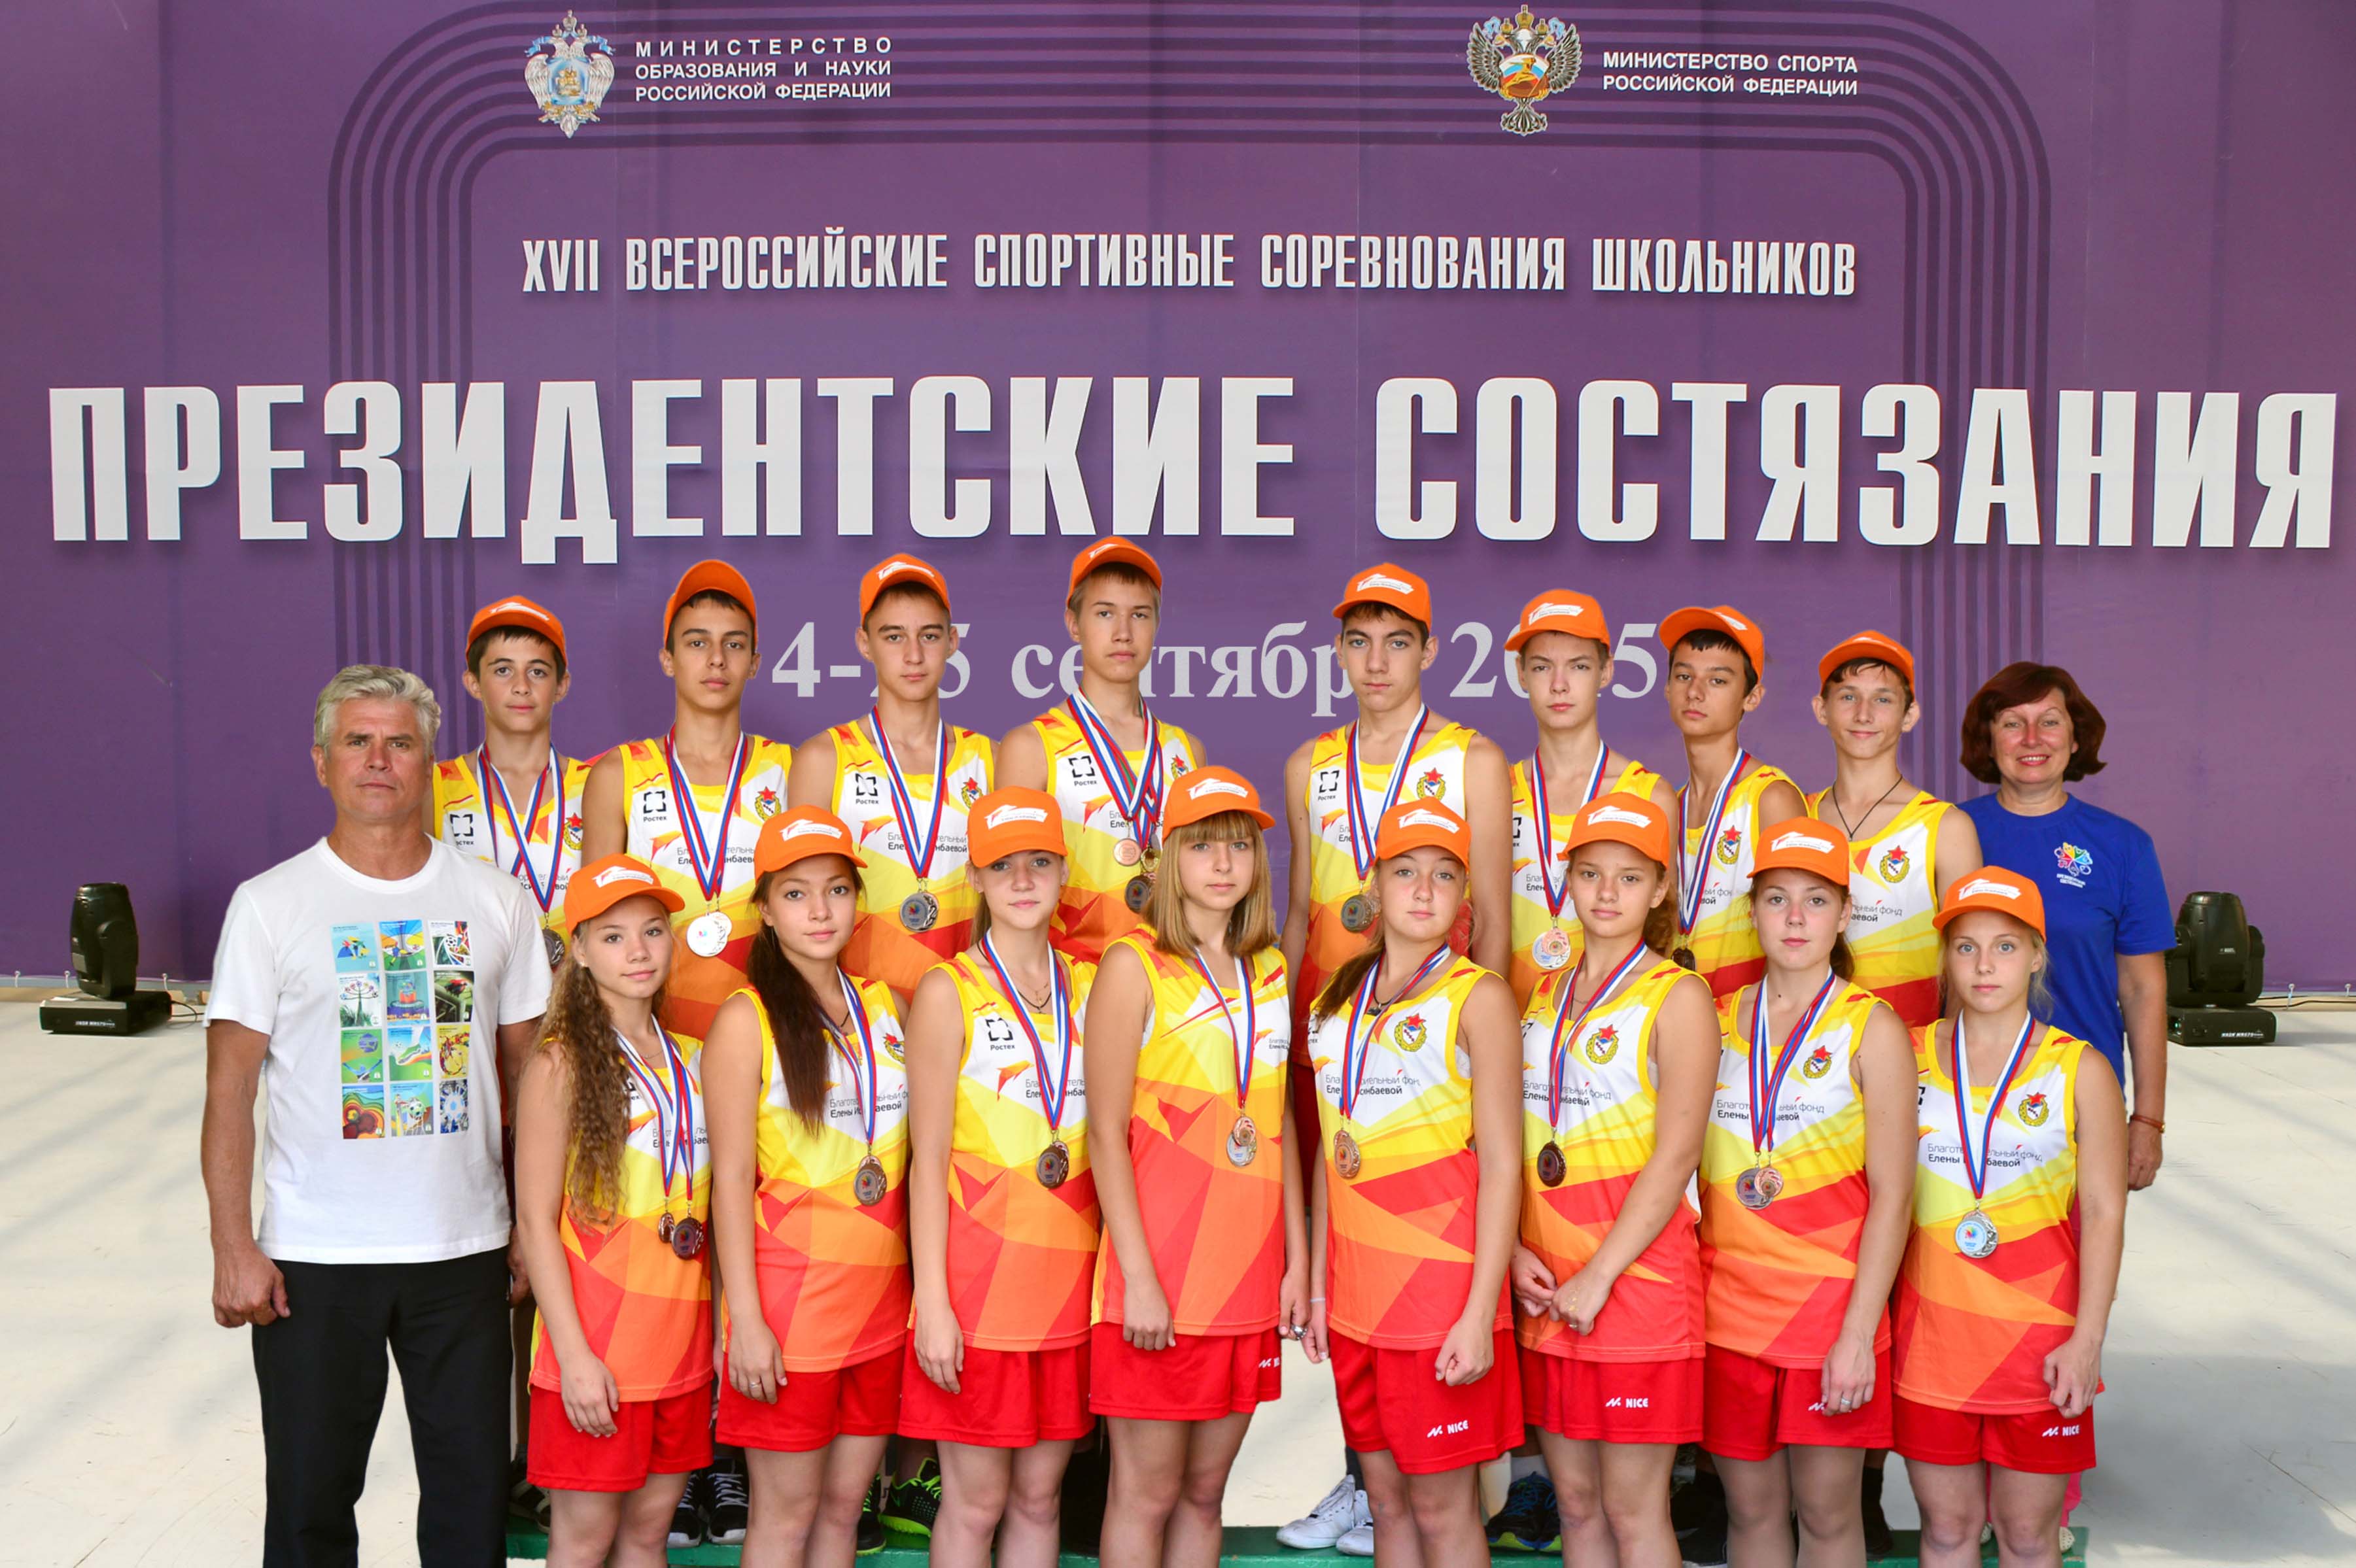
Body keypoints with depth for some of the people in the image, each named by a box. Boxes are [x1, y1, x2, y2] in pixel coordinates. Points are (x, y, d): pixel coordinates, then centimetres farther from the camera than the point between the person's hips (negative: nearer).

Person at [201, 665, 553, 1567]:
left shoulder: (496, 901, 4)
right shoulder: (270, 905, -2)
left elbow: (527, 1072, 8)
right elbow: (229, 1093, -3)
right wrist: (233, 1248, -9)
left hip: (465, 1252, 2)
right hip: (312, 1257, -1)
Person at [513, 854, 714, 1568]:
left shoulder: (689, 1059, 10)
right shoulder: (561, 1063, -8)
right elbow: (535, 1221, -10)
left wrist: (723, 1330, 10)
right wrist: (574, 1356, -15)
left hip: (680, 1341, 5)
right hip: (595, 1350, -5)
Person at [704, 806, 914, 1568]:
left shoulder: (884, 1006, 9)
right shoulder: (746, 1019, -6)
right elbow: (732, 1177, -9)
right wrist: (746, 1321, -13)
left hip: (881, 1301, 5)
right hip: (790, 1303, -5)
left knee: (844, 1506, 13)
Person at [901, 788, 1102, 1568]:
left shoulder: (1087, 988, 10)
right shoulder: (948, 992, -3)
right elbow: (928, 1160, -6)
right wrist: (933, 1302, -10)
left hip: (1068, 1273, 4)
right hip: (979, 1280, -4)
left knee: (1039, 1496, 12)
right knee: (975, 1502, 3)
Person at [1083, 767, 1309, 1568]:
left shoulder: (1269, 971, 12)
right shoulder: (1134, 966, -5)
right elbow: (1107, 1135, -9)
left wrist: (1298, 1259, 10)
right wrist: (1139, 1281, -14)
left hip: (1249, 1274, 5)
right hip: (1161, 1277, -5)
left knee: (1205, 1491, 12)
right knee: (1146, 1495, 2)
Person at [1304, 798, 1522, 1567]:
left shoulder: (1476, 996, -5)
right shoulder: (1339, 999, 11)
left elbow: (1501, 1164, -9)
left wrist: (1481, 1313, -14)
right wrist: (1317, 1286, 11)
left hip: (1441, 1292, -5)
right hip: (1356, 1293, 5)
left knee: (1441, 1506, 2)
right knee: (1386, 1497, 13)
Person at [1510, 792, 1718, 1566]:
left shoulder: (1677, 996, -5)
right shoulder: (1545, 994, 13)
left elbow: (1676, 1155, -12)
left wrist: (1598, 1278, -15)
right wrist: (1514, 1250, -1)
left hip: (1637, 1275, -6)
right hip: (1548, 1289, 6)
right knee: (1575, 1500, 12)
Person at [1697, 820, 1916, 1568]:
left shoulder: (1871, 1028, -4)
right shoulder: (1719, 1021, 7)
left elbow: (1892, 1194, -7)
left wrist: (1858, 1334, -13)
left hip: (1832, 1302, -3)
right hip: (1729, 1303, 3)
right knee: (1751, 1506, 10)